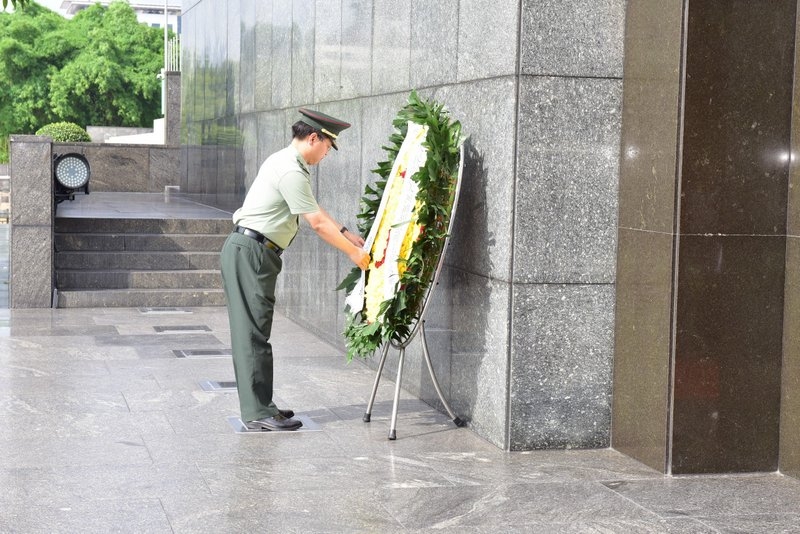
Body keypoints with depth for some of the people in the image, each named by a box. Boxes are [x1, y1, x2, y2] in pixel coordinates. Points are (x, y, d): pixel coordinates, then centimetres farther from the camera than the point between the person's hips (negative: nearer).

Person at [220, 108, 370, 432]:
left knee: (251, 331, 11)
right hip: (251, 251, -11)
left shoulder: (287, 162, 16)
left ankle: (258, 405, 16)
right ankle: (258, 413, -6)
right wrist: (353, 253, -7)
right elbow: (317, 223, -15)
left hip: (248, 252, 11)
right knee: (254, 332, -8)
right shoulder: (291, 171, -17)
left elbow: (315, 210, 24)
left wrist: (347, 234, 20)